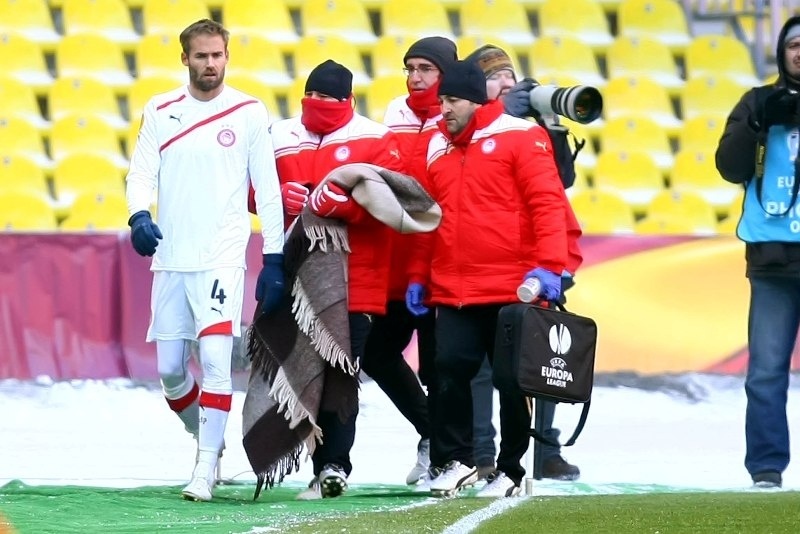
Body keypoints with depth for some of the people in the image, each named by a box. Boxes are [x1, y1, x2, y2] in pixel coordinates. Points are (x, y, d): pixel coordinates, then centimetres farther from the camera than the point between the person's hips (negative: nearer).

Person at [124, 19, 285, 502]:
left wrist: (275, 258, -2)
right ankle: (207, 439, 30)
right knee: (170, 369, 5)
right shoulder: (161, 112, 7)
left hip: (222, 258, -3)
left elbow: (267, 189, 1)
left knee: (215, 358, -16)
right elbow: (142, 172, 2)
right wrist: (139, 216, -19)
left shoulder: (249, 113, 0)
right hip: (170, 258, 3)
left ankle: (207, 468, -11)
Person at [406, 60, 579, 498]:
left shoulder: (520, 137, -4)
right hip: (453, 293, 5)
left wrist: (549, 264, -19)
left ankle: (510, 470, 13)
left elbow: (548, 202, -10)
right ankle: (456, 461, 6)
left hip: (512, 291, -5)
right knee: (449, 371, -6)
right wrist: (418, 276, 17)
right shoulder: (437, 148, 15)